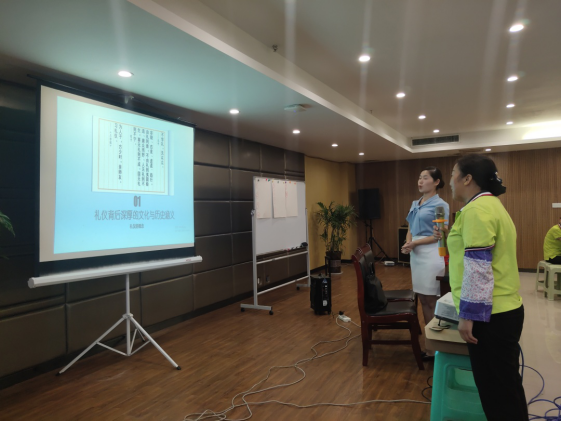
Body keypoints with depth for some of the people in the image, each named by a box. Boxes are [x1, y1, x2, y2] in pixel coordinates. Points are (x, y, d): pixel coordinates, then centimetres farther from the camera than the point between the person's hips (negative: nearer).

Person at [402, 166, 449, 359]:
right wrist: (408, 243, -5)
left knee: (432, 301, 0)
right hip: (416, 255, 7)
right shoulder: (415, 204, 14)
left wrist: (415, 243, -16)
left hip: (432, 255, -7)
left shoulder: (441, 205, -8)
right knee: (423, 300, 12)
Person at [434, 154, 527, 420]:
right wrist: (450, 240, 20)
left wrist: (468, 314, -19)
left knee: (496, 390, 3)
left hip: (490, 315, -10)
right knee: (503, 386, 21)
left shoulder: (477, 209, -18)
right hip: (503, 309, 10)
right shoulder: (490, 204, 14)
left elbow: (479, 269, -23)